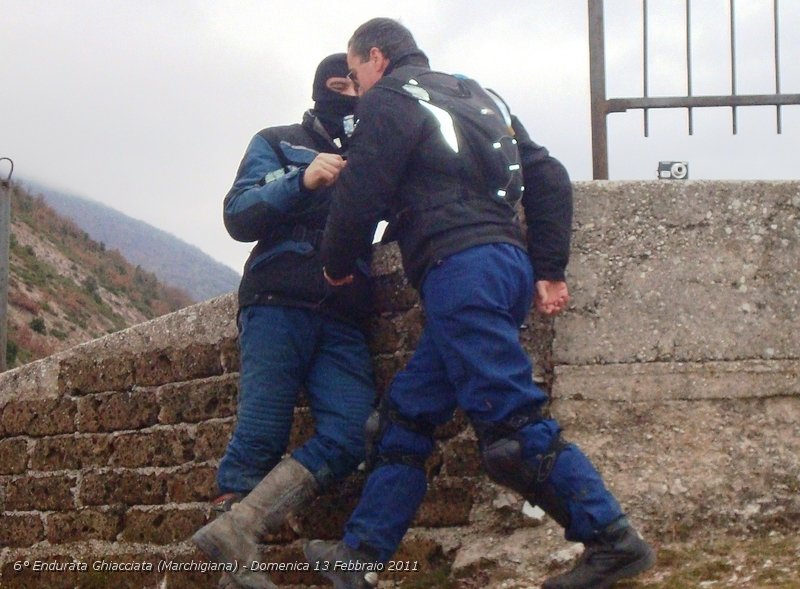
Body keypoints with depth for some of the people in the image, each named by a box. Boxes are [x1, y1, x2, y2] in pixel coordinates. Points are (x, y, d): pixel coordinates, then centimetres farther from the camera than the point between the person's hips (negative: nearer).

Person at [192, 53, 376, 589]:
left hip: (343, 320, 3)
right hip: (278, 304, -3)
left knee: (351, 437, -17)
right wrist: (303, 182, -11)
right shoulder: (278, 144, 15)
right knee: (260, 435, -12)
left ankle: (236, 529, -20)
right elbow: (238, 216, 2)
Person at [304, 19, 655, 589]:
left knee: (511, 422, -12)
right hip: (509, 263, 9)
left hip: (460, 270, -9)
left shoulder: (390, 99, 3)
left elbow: (360, 194, -4)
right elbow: (549, 177, 20)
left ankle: (613, 538, -13)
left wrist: (337, 265, 14)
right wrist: (549, 271, 16)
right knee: (405, 414, 11)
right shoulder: (476, 97, 27)